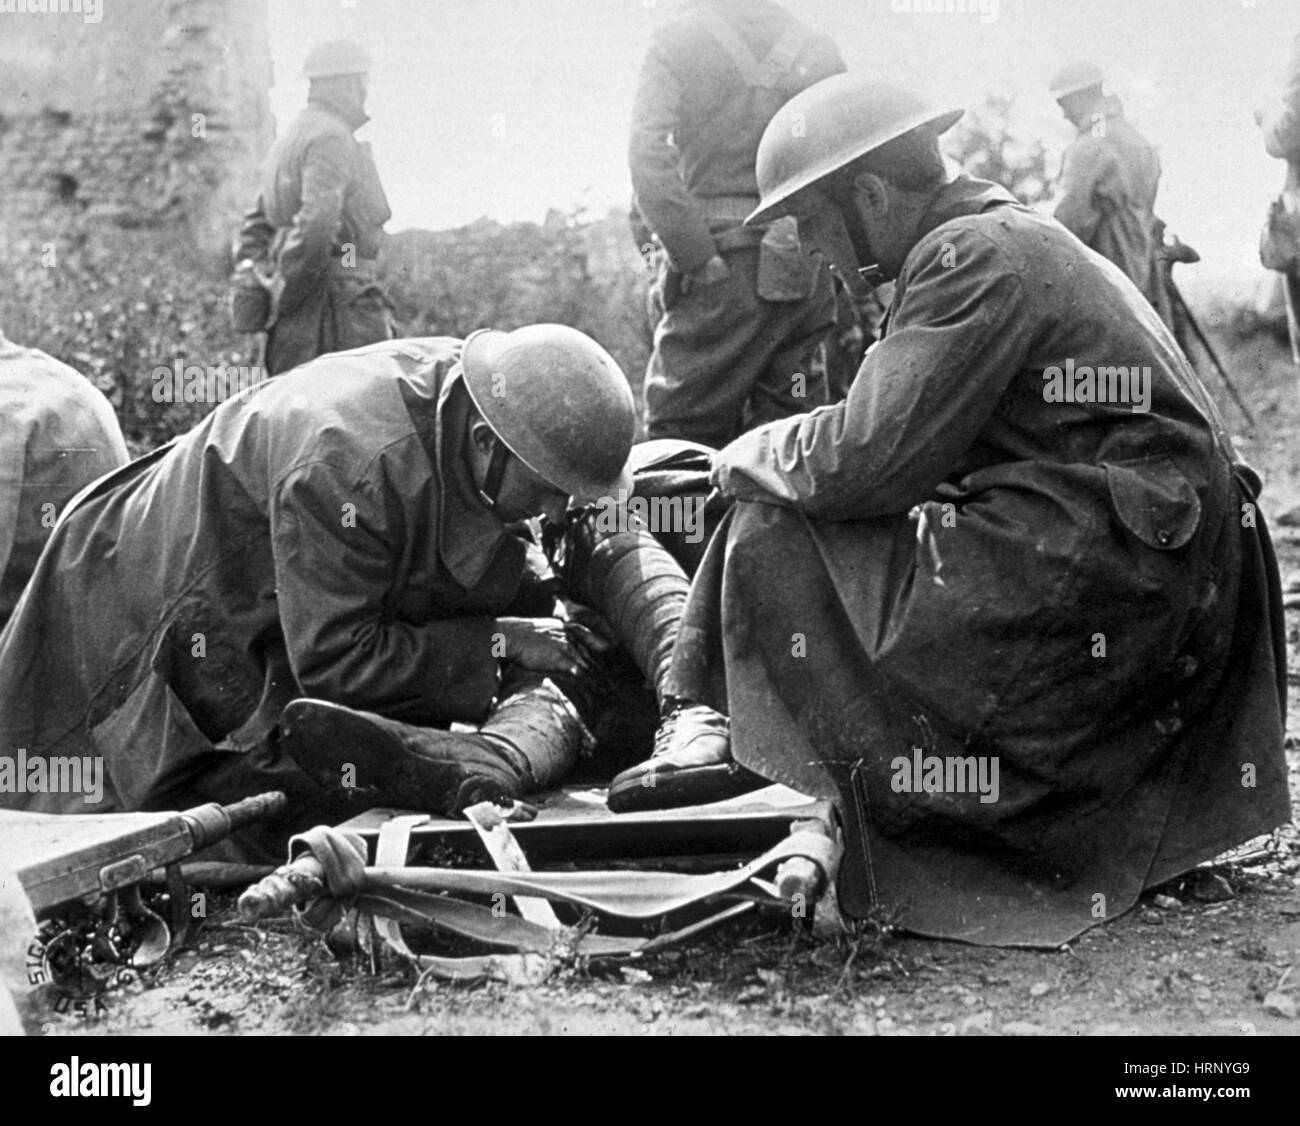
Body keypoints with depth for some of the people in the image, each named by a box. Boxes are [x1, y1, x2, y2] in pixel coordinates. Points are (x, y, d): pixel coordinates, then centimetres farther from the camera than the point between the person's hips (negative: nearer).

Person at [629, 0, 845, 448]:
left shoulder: (676, 42, 2)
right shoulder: (822, 50, 12)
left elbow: (650, 160, -13)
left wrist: (695, 257, -11)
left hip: (722, 263, -4)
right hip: (806, 271, 4)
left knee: (680, 444, 1)